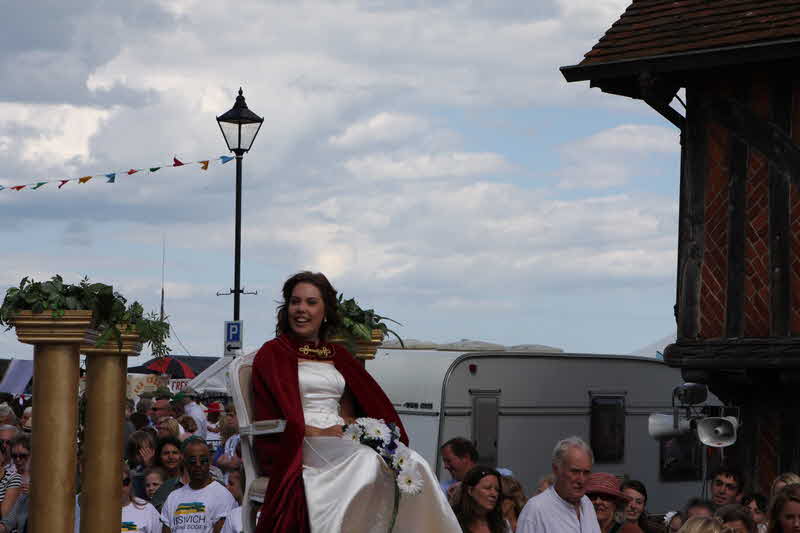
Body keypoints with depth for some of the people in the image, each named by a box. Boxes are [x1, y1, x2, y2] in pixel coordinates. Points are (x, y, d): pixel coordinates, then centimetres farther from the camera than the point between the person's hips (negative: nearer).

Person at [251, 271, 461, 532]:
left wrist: (348, 423, -4)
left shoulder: (337, 355, 26)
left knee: (413, 462, -25)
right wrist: (313, 432, -15)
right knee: (369, 460, -36)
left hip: (340, 440, 5)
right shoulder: (272, 354, 9)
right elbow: (270, 416, -2)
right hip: (299, 449, -5)